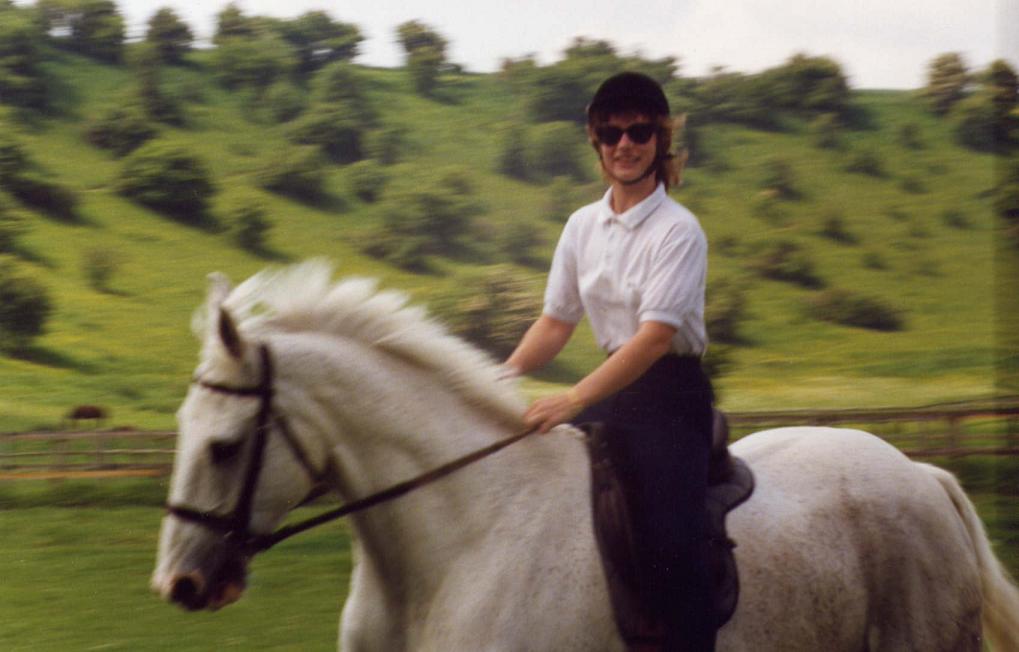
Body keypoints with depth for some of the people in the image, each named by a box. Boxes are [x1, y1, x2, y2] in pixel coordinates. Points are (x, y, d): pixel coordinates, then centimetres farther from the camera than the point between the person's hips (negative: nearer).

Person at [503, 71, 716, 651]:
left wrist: (574, 400, -31)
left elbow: (655, 336, -22)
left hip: (672, 392, -7)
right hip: (616, 386, 7)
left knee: (669, 544, -21)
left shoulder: (678, 230, -12)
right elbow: (555, 323, 12)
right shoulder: (583, 226, 7)